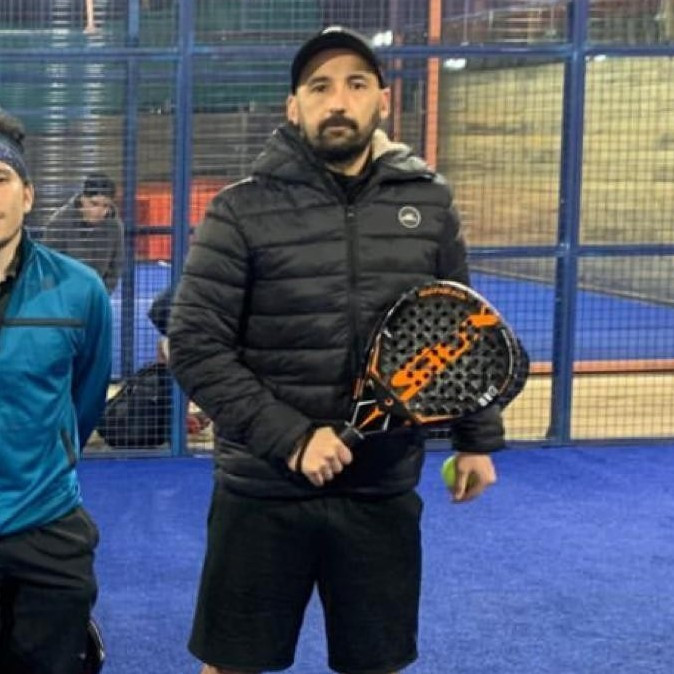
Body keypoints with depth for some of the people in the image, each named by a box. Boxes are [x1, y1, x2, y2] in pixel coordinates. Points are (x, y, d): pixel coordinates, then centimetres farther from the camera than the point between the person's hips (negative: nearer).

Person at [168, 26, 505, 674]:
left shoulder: (429, 202, 3)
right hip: (262, 494, -2)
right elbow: (194, 347, -10)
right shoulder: (242, 209, -7)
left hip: (384, 493, 2)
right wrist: (290, 438, -17)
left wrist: (477, 437, 10)